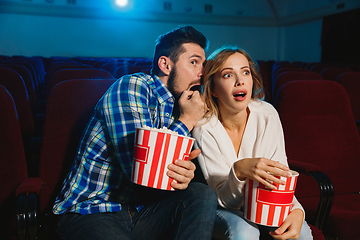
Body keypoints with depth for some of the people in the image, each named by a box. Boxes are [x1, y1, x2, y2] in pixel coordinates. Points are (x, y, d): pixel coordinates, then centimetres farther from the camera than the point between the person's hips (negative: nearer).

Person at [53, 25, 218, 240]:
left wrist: (184, 175, -16)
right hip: (89, 212, -7)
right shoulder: (131, 87, -14)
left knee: (203, 195, -14)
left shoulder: (179, 106, 9)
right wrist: (186, 122, -13)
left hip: (138, 209, 7)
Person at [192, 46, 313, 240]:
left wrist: (296, 210, -29)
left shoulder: (267, 115, -13)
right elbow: (224, 199, -19)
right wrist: (239, 170, -41)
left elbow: (279, 175, -9)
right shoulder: (204, 128, -21)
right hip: (224, 209, -2)